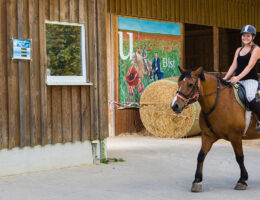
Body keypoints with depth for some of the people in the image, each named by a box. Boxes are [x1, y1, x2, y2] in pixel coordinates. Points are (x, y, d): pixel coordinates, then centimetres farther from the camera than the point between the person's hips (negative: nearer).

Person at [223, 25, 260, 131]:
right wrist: (225, 78, 1)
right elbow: (234, 66, 15)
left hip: (250, 80, -7)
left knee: (250, 97, -34)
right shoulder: (239, 50, 19)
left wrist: (238, 77, -25)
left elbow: (250, 65, -14)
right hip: (238, 81, 7)